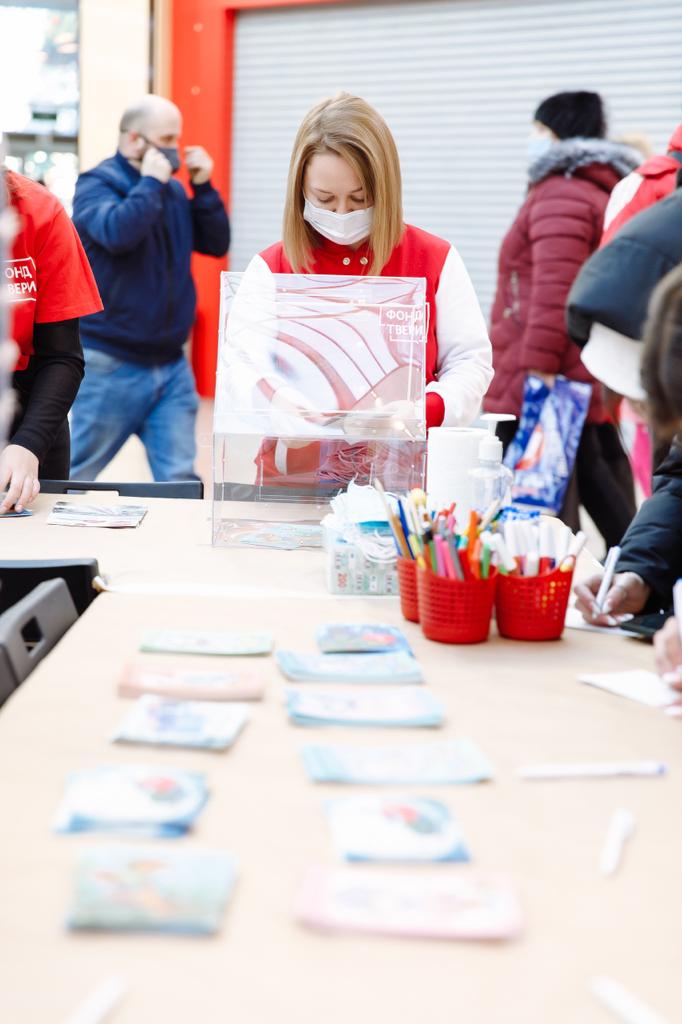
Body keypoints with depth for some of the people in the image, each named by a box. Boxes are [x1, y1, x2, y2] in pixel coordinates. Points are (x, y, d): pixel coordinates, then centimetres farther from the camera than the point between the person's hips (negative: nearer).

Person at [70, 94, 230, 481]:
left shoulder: (173, 190, 10)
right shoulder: (96, 184, -8)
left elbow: (217, 244, 10)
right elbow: (117, 233, -28)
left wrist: (203, 188, -1)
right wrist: (151, 182, -17)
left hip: (171, 365, 5)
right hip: (112, 366, -5)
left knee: (180, 478, 3)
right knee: (76, 476, 6)